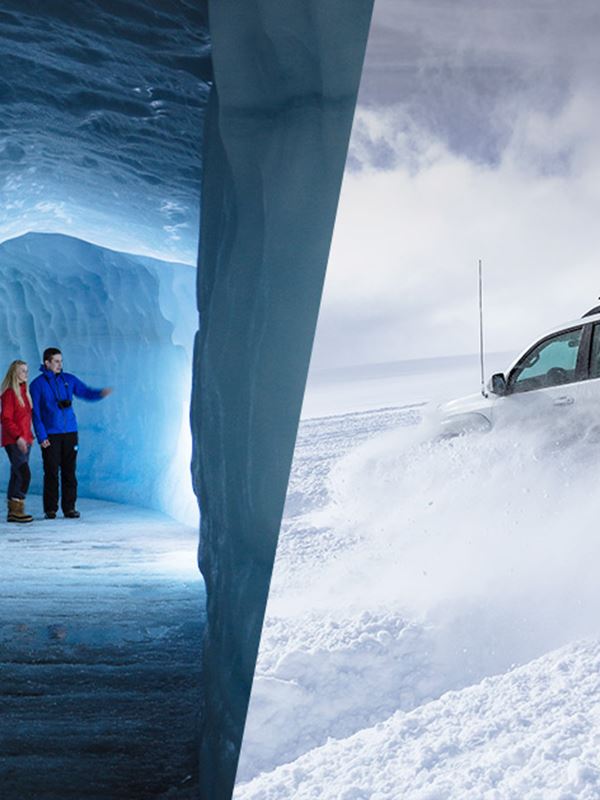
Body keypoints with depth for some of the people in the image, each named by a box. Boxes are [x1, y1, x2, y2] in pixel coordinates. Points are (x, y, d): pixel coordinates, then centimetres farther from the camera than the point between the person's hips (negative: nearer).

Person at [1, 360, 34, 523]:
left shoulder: (24, 392, 15)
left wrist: (29, 436, 13)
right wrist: (18, 437, -22)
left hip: (24, 440, 8)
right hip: (13, 442, -8)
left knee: (17, 476, 9)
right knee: (24, 474, -14)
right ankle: (17, 510, -10)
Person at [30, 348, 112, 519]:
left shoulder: (68, 379, 9)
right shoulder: (37, 384, -1)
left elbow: (86, 392, 11)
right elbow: (35, 413, -3)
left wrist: (101, 393, -11)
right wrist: (41, 436, -9)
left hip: (70, 433, 3)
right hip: (50, 436, -3)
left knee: (69, 472, 3)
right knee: (51, 473, -1)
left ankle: (69, 507, 9)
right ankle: (50, 509, 7)